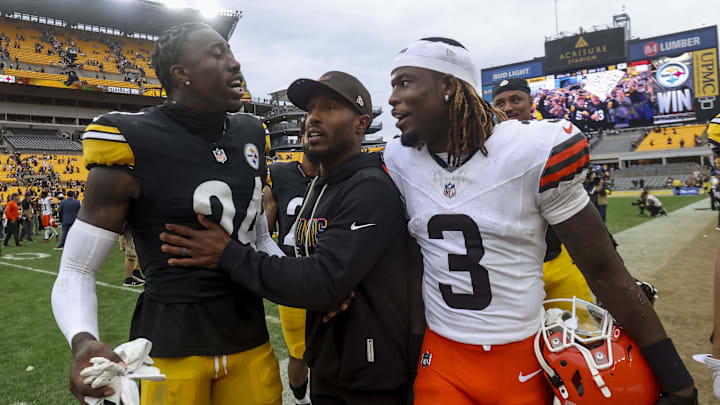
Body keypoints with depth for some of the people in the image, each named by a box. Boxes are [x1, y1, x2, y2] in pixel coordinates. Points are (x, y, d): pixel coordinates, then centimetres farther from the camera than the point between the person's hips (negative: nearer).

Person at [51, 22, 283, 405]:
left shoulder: (250, 134, 3)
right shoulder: (132, 146, -16)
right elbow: (76, 271, -9)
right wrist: (83, 341, -28)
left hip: (250, 337, 5)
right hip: (173, 344, -5)